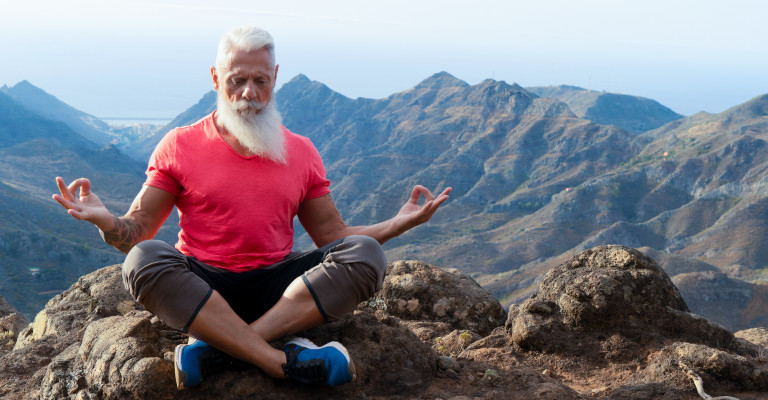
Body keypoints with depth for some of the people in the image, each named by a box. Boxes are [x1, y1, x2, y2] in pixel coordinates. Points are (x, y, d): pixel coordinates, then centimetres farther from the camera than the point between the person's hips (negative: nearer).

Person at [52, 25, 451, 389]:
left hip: (277, 289, 2)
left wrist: (399, 223, 0)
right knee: (143, 261, -32)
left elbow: (332, 235, 13)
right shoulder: (179, 146, 4)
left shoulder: (301, 153, 11)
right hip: (201, 288, -2)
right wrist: (105, 220, -20)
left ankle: (215, 347, -33)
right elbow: (135, 232, 3)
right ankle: (283, 362, -37)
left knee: (365, 254, -23)